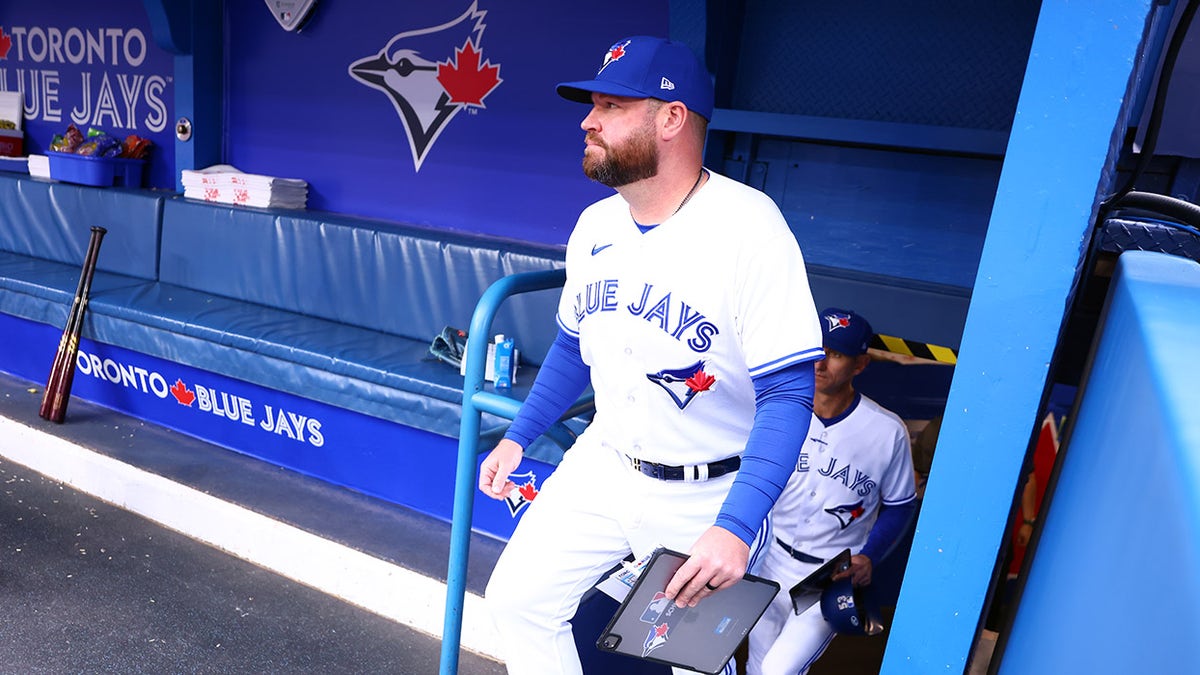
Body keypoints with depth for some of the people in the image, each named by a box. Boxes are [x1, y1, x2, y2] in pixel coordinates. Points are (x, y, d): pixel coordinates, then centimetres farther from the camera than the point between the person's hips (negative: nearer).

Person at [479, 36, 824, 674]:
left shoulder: (749, 226, -22)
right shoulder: (594, 225, 0)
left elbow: (788, 390, -23)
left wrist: (735, 526, -31)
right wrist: (517, 437, 12)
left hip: (708, 492, -5)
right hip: (602, 466, 6)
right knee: (516, 599, 7)